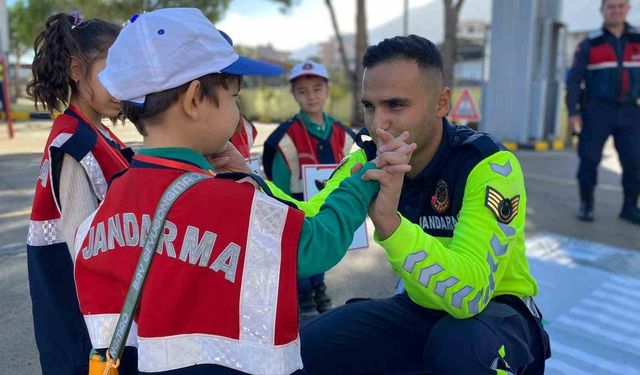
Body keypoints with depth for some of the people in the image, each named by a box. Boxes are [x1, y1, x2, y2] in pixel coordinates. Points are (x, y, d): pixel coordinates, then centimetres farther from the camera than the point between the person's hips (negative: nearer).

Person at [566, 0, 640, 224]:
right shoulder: (589, 44, 2)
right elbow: (574, 80, 0)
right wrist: (573, 112, -8)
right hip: (598, 111, -2)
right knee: (590, 158, -3)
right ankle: (586, 205, 9)